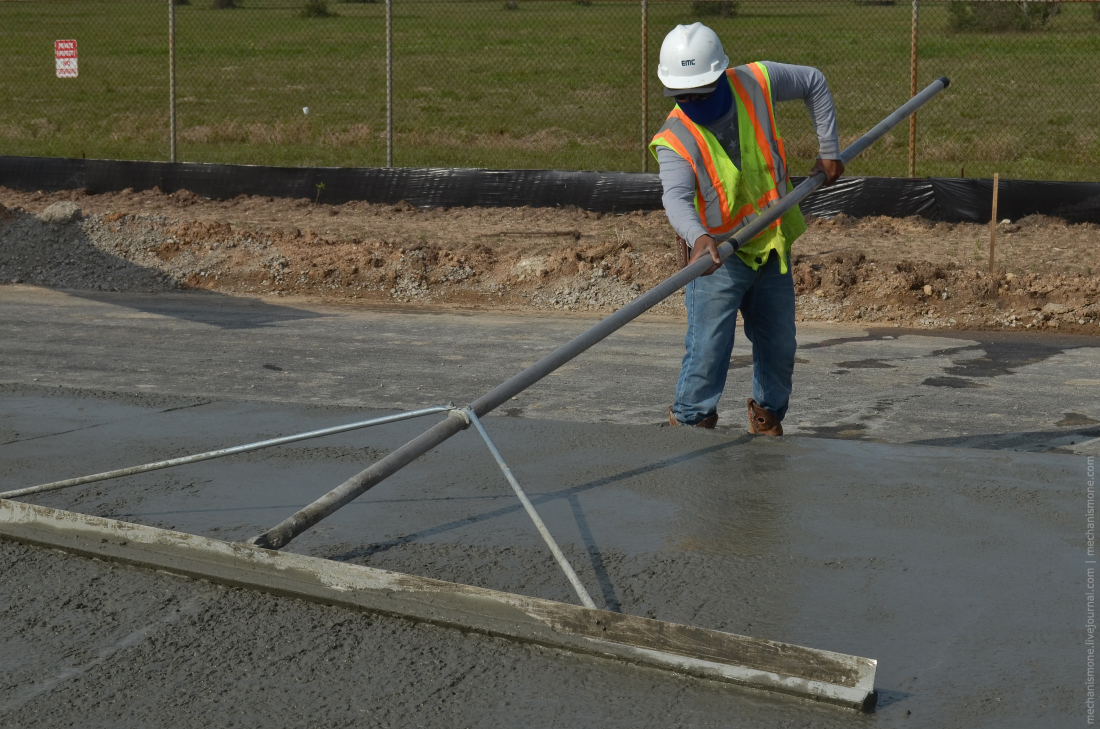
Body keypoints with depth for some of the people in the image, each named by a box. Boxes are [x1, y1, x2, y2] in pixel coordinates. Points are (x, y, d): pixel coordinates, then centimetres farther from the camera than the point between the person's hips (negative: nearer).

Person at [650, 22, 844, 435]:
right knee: (708, 349, -15)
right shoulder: (674, 139, -20)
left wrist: (829, 149, 5)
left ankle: (767, 419, 33)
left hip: (772, 247, 4)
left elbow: (814, 83, 7)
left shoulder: (755, 83, -10)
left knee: (779, 347, 13)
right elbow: (676, 197, -36)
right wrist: (698, 236, -57)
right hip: (716, 254, -4)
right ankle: (689, 424, -2)